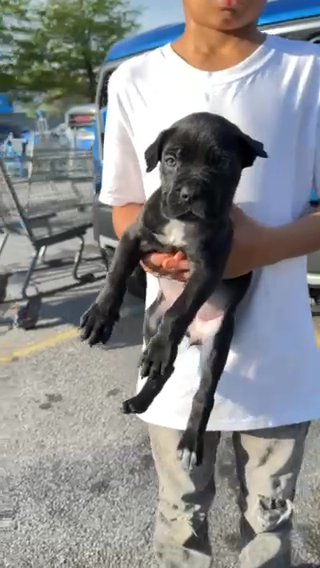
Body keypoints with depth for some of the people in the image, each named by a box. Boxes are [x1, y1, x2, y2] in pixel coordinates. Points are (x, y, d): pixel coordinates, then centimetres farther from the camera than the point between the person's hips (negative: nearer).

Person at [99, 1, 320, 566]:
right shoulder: (134, 80, 0)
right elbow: (125, 205, 7)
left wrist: (265, 245, -20)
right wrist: (149, 248, -15)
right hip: (179, 349, 1)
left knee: (270, 519, 19)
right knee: (181, 516, 19)